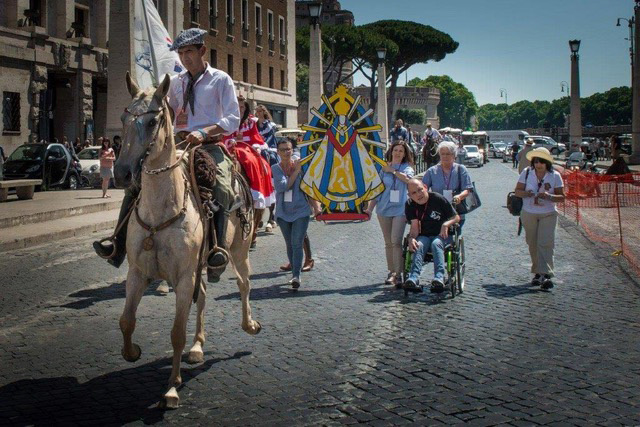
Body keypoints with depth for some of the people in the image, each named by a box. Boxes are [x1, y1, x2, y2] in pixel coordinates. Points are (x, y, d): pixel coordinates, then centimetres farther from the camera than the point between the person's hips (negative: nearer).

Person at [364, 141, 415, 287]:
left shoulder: (406, 167, 5)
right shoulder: (383, 169, 11)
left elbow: (408, 178, -18)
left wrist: (392, 170, -8)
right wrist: (370, 208, 7)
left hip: (400, 209, -3)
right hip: (384, 209, 3)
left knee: (396, 241, -15)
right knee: (388, 243, 10)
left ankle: (398, 274, -17)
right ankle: (392, 272, 19)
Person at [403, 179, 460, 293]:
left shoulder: (438, 199, -9)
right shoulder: (410, 205, 1)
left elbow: (456, 217, -3)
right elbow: (414, 226, -4)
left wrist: (446, 224, -23)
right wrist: (411, 238, -25)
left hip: (442, 235, -2)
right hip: (424, 236, 2)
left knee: (436, 243, -34)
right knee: (419, 245, -30)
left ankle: (439, 278, -50)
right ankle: (414, 277, -49)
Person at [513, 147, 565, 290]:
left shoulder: (555, 175, -4)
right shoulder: (526, 173, -1)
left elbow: (561, 196, -2)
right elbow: (517, 191, 2)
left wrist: (549, 196, -22)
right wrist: (527, 193, -20)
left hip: (548, 215, -2)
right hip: (529, 214, 2)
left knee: (545, 243, -14)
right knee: (533, 244, 8)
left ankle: (546, 274, -18)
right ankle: (538, 272, 22)